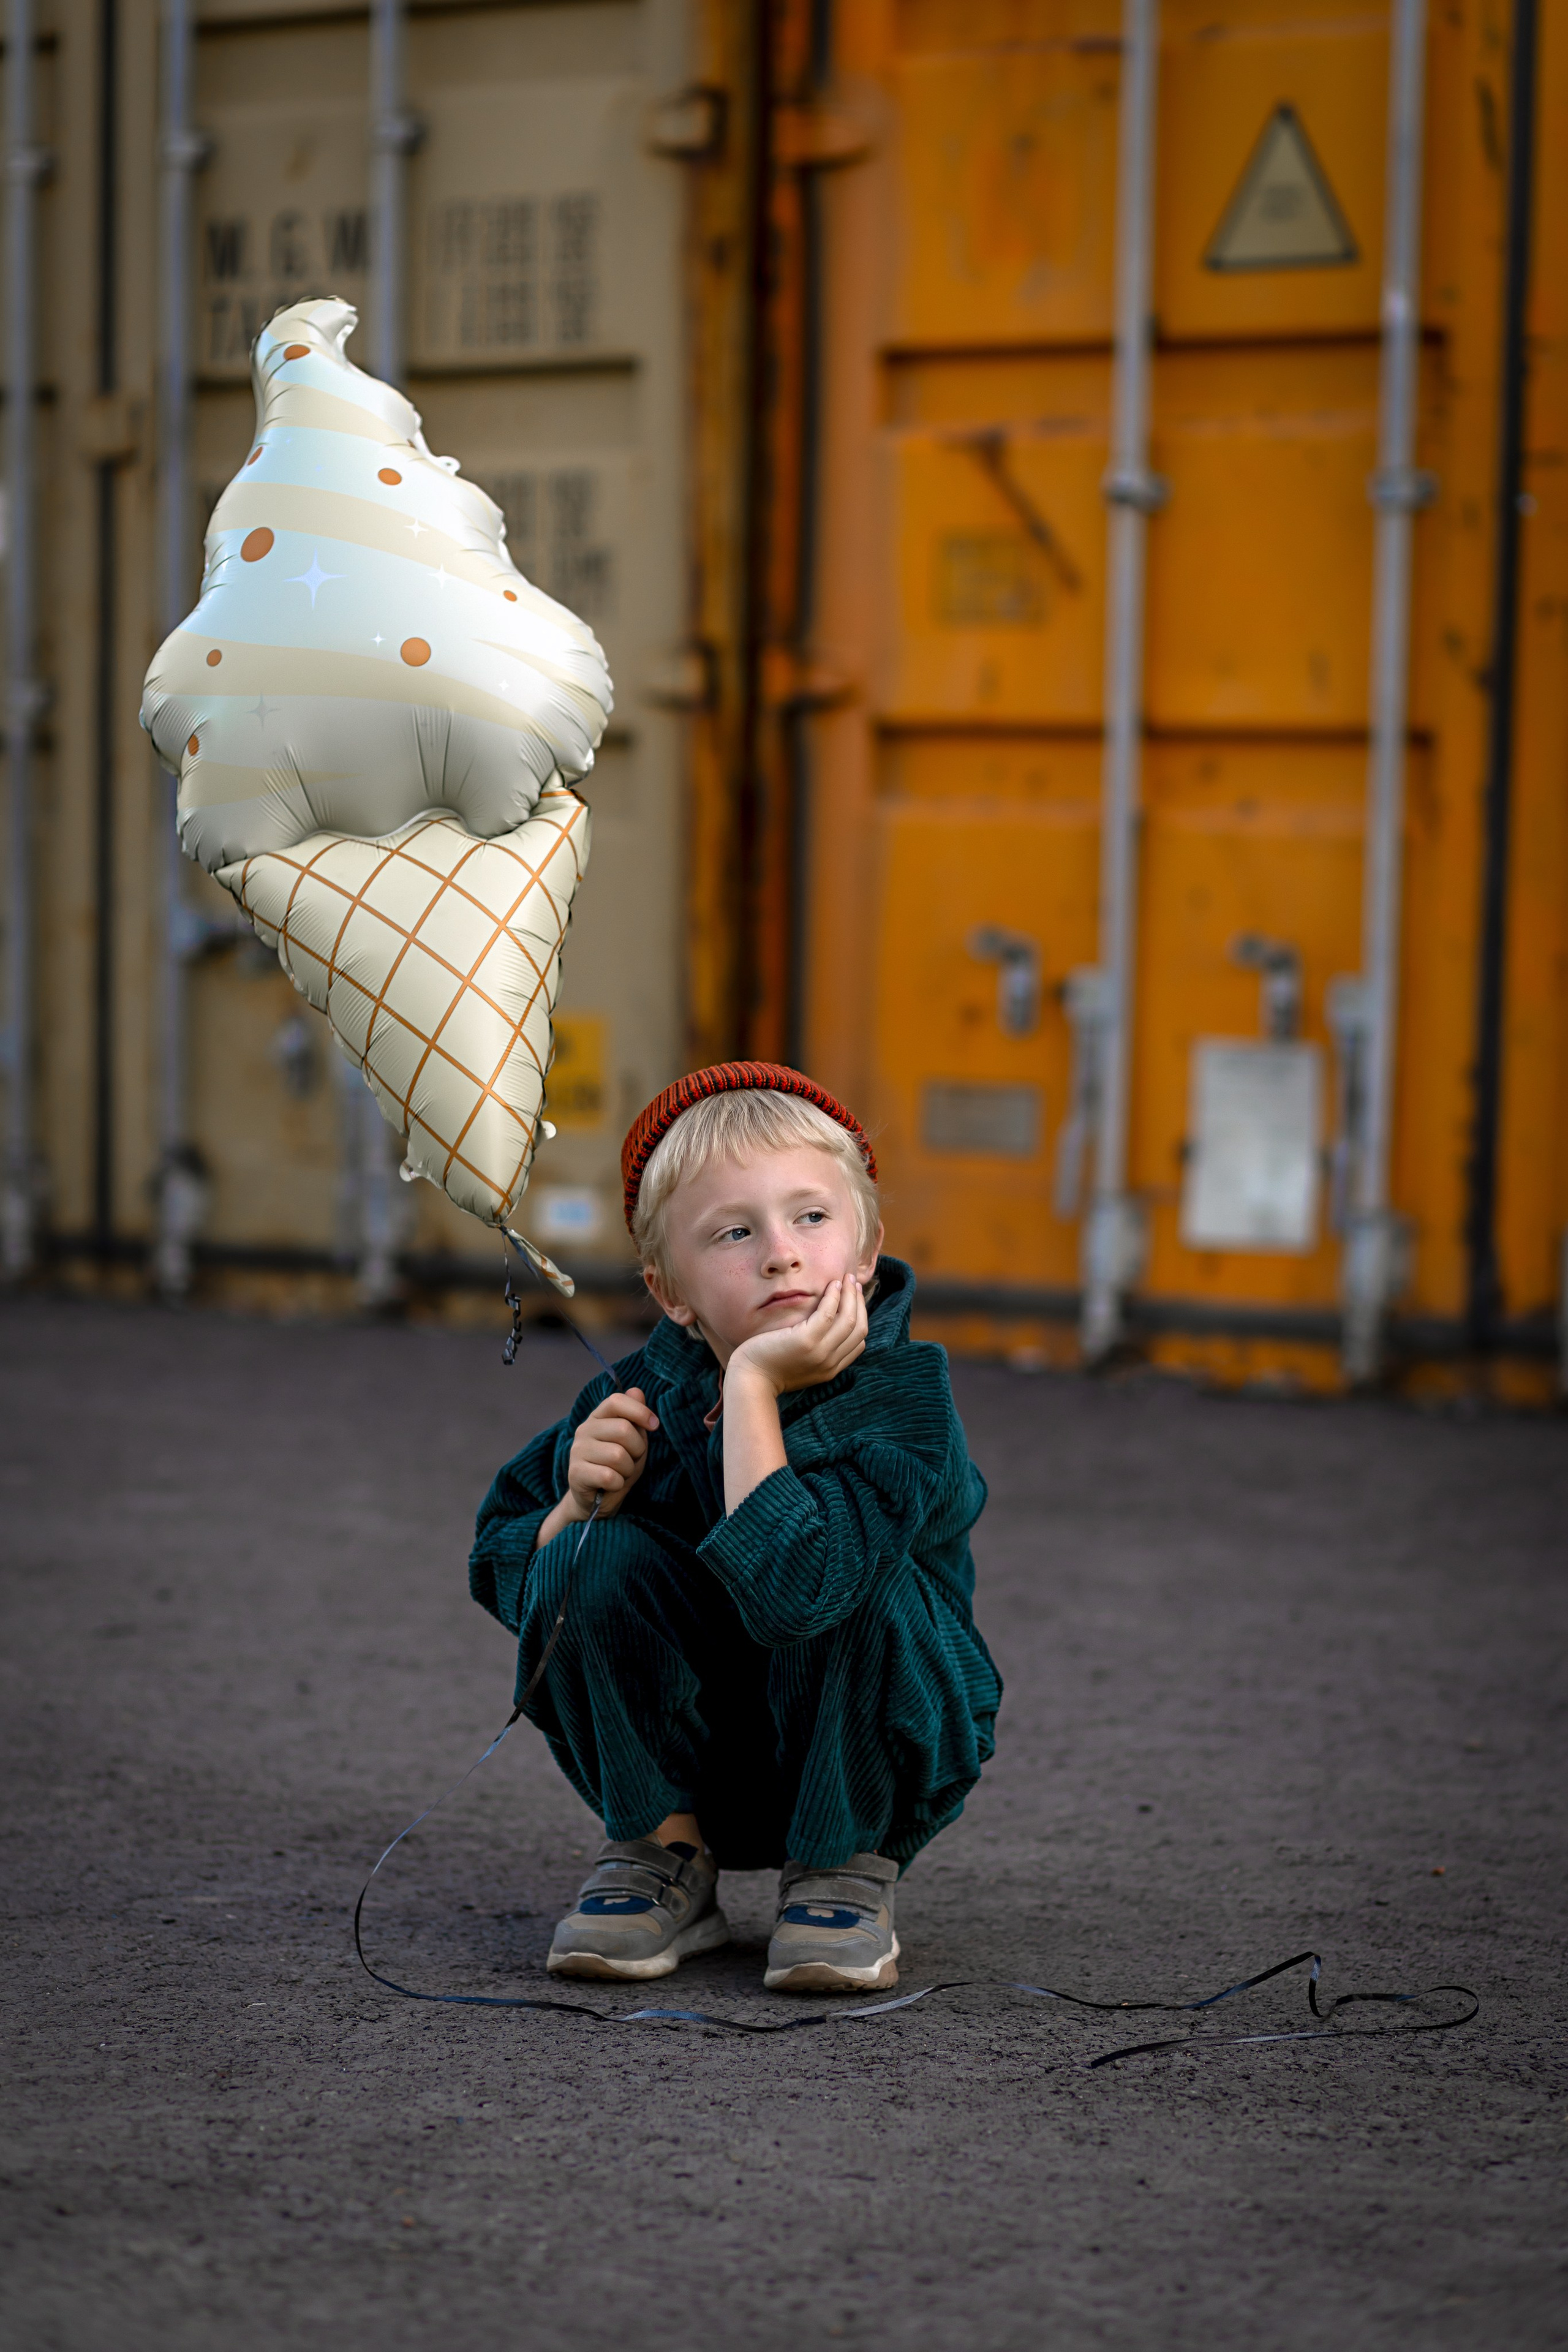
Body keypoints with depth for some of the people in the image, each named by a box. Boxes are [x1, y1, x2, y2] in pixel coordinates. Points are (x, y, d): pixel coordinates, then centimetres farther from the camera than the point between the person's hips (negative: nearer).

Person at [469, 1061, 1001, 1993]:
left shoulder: (902, 1402, -24)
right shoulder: (644, 1396, -11)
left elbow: (786, 1590, -43)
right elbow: (502, 1572, 1)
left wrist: (753, 1380, -38)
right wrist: (577, 1509, -21)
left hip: (857, 1760, -3)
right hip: (682, 1761, 3)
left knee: (857, 1586, -32)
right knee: (599, 1557, -23)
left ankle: (850, 1871, -7)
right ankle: (662, 1856, -3)